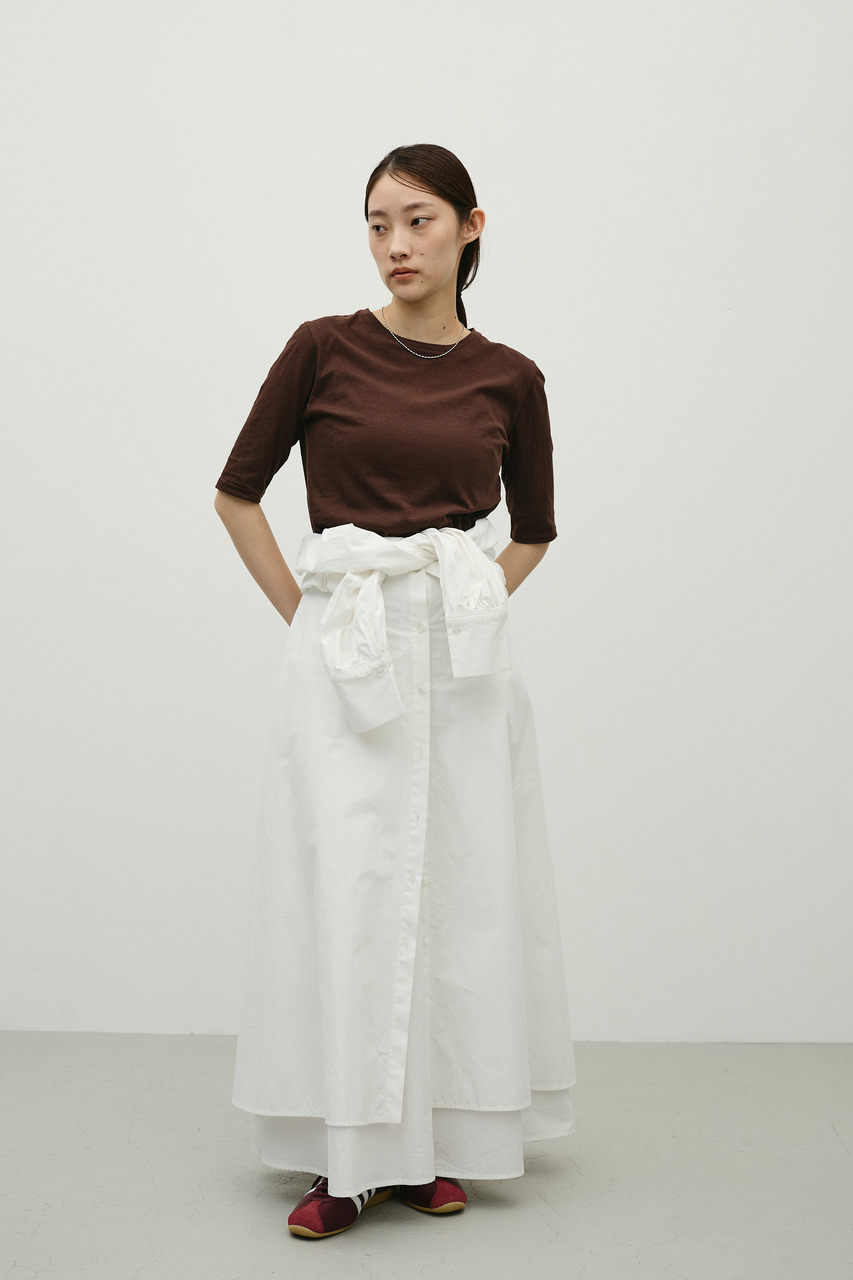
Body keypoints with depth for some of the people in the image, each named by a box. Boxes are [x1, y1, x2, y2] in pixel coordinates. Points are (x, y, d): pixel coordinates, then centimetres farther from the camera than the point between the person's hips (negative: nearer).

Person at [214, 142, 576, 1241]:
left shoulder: (509, 378, 6)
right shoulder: (325, 348, 1)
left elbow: (534, 530, 19)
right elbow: (237, 493, 7)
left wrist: (471, 605, 6)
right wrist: (301, 612, 1)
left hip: (464, 657, 2)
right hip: (345, 655, -2)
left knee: (462, 890, 6)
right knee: (344, 893, -1)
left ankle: (439, 1141, 22)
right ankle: (347, 1152, 12)